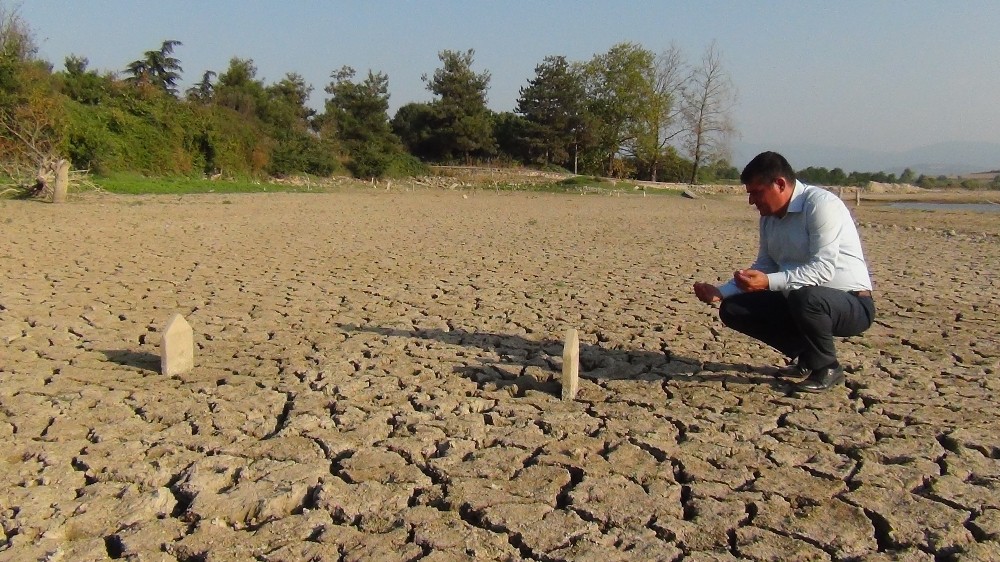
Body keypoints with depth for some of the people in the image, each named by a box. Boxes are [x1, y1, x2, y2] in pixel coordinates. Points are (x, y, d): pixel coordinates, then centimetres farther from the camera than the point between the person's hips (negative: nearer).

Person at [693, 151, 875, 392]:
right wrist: (720, 292, -1)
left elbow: (824, 269, -28)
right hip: (799, 302, 8)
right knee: (732, 309, -3)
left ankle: (827, 368, -10)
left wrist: (769, 282, -39)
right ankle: (806, 357, 9)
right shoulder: (769, 218, 6)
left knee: (804, 296, -40)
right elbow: (764, 268, 12)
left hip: (851, 305, -8)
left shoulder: (821, 204, -19)